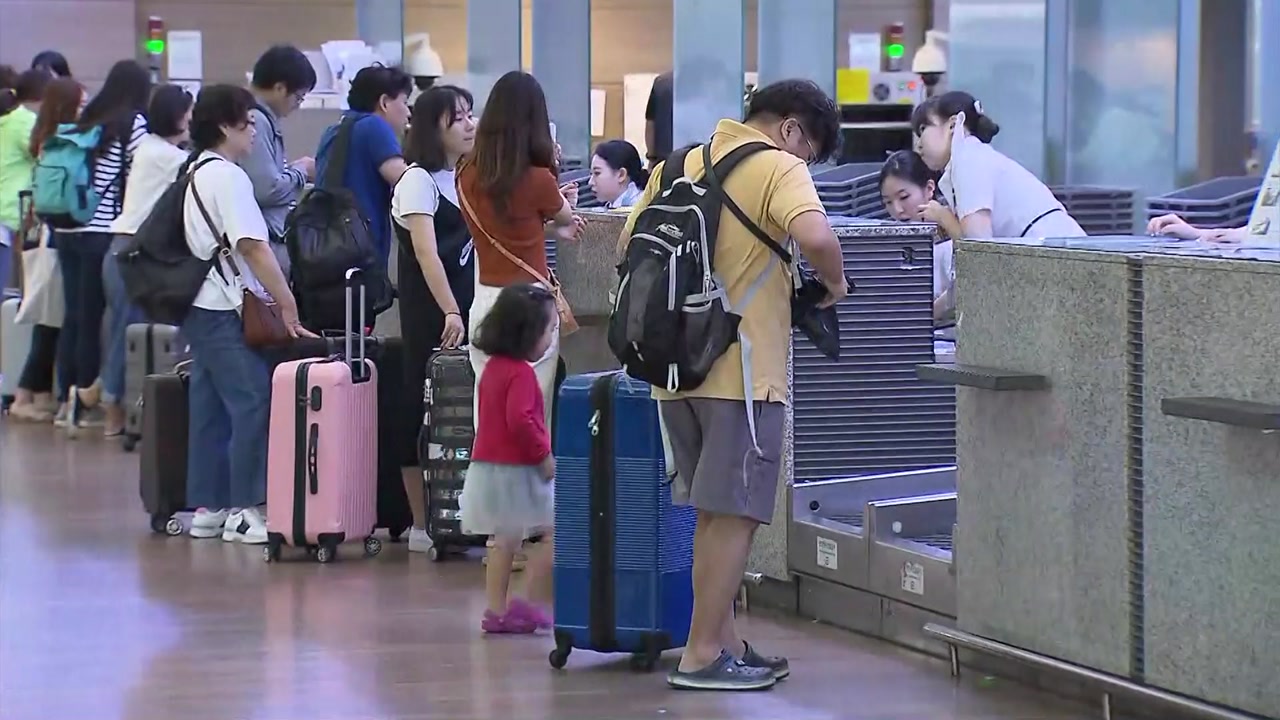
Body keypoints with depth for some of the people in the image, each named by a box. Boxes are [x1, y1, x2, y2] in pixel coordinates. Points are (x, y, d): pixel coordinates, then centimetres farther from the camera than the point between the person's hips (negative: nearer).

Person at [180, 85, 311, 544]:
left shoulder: (197, 173, 18)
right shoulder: (227, 177, -13)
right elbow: (253, 246, -19)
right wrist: (286, 304, -16)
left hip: (201, 307, 10)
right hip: (228, 310, -10)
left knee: (211, 410, 11)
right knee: (253, 404, -10)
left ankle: (207, 508, 13)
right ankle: (244, 511, -10)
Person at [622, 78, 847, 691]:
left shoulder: (679, 166, 13)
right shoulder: (779, 169, -7)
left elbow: (631, 244, 19)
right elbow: (814, 236, -25)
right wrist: (834, 281, -6)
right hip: (742, 370, -7)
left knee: (713, 513, 16)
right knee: (733, 514, -1)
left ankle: (724, 643, 20)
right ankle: (702, 655, 0)